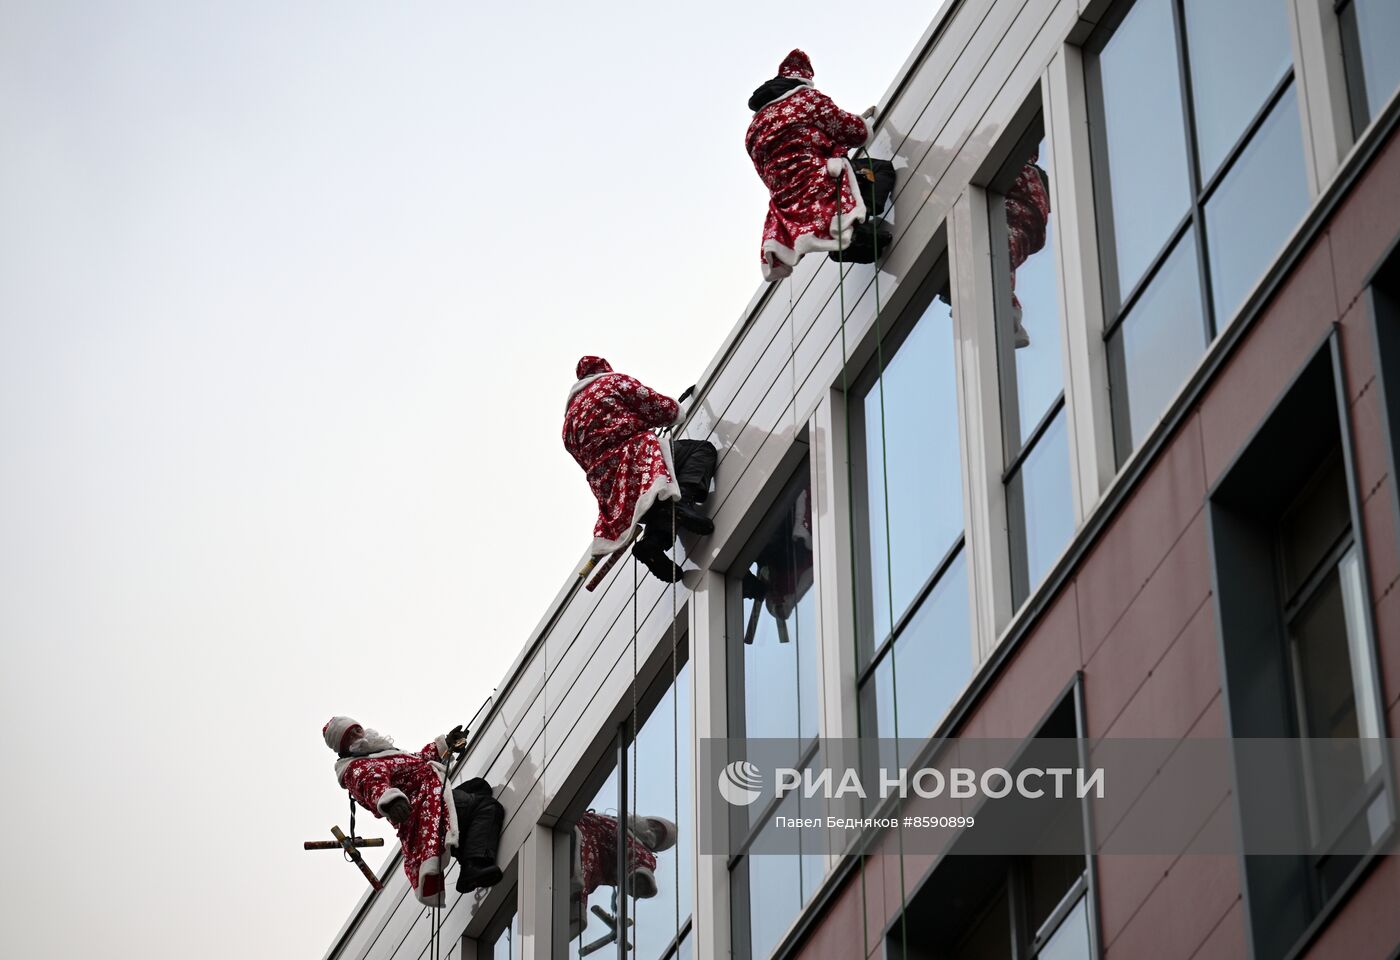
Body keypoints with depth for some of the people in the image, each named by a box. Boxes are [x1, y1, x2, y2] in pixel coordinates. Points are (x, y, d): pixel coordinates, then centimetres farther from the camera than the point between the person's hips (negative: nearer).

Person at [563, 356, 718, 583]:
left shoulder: (569, 422, 33)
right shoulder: (614, 381, 16)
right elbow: (661, 408, 7)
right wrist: (677, 411, 30)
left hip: (605, 488, 6)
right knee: (703, 449, -1)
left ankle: (654, 538, -14)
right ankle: (681, 501, -29)